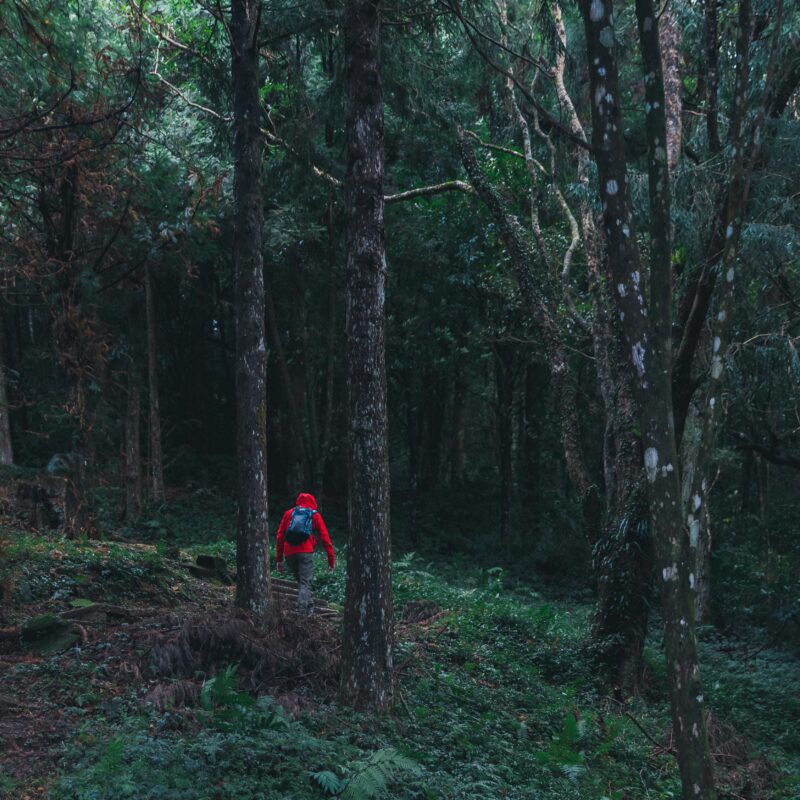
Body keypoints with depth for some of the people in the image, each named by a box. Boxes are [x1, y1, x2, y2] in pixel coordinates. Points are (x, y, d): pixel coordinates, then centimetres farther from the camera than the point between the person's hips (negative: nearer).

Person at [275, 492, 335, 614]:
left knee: (300, 580, 20)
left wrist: (278, 559, 18)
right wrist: (331, 559, 12)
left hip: (289, 553, 3)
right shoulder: (315, 515, 15)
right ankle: (303, 609, -21)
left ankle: (309, 605, 18)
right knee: (306, 583, -4)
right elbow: (325, 537, 10)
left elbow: (280, 536, 16)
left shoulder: (288, 513, 22)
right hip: (305, 552, -3)